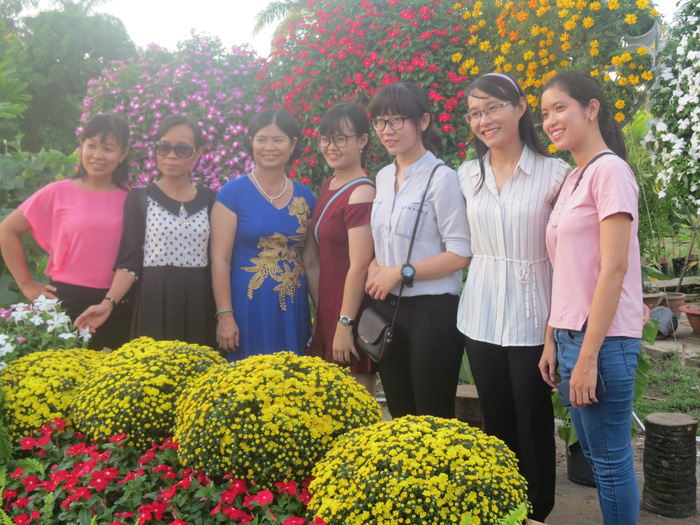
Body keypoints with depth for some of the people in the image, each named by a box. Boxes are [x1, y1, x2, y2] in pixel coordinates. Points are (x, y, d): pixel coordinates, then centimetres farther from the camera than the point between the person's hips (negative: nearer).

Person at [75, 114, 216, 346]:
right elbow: (130, 261, -1)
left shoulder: (208, 199, 8)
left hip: (198, 302, 2)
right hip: (154, 301, -2)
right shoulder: (140, 199, 3)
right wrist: (108, 303, -16)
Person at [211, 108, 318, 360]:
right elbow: (219, 259, -7)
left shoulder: (305, 197, 7)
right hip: (248, 311, -3)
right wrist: (225, 316, -12)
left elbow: (311, 264, 10)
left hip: (293, 312, 4)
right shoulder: (233, 192, -3)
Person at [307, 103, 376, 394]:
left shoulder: (361, 193, -15)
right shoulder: (328, 186, 12)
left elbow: (359, 265, -20)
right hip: (329, 307, 9)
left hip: (352, 312, -9)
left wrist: (345, 324, -19)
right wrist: (324, 315, 15)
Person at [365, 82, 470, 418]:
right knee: (398, 413, 16)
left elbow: (460, 254, -15)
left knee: (434, 418, 2)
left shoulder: (441, 178, -11)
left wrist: (401, 272, -16)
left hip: (431, 311, -7)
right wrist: (375, 270, 0)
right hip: (387, 309, 7)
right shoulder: (383, 177, 12)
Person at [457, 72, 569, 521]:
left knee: (533, 421, 6)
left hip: (532, 316, -4)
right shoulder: (468, 175, 6)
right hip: (481, 316, 4)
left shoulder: (554, 173, -7)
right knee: (495, 419, 15)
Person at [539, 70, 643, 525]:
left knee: (610, 458, 2)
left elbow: (614, 269, -17)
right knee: (594, 451, 17)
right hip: (572, 335, 8)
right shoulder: (572, 180, 14)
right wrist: (553, 341, 13)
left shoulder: (609, 170, -12)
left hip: (603, 340, -8)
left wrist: (588, 355, -18)